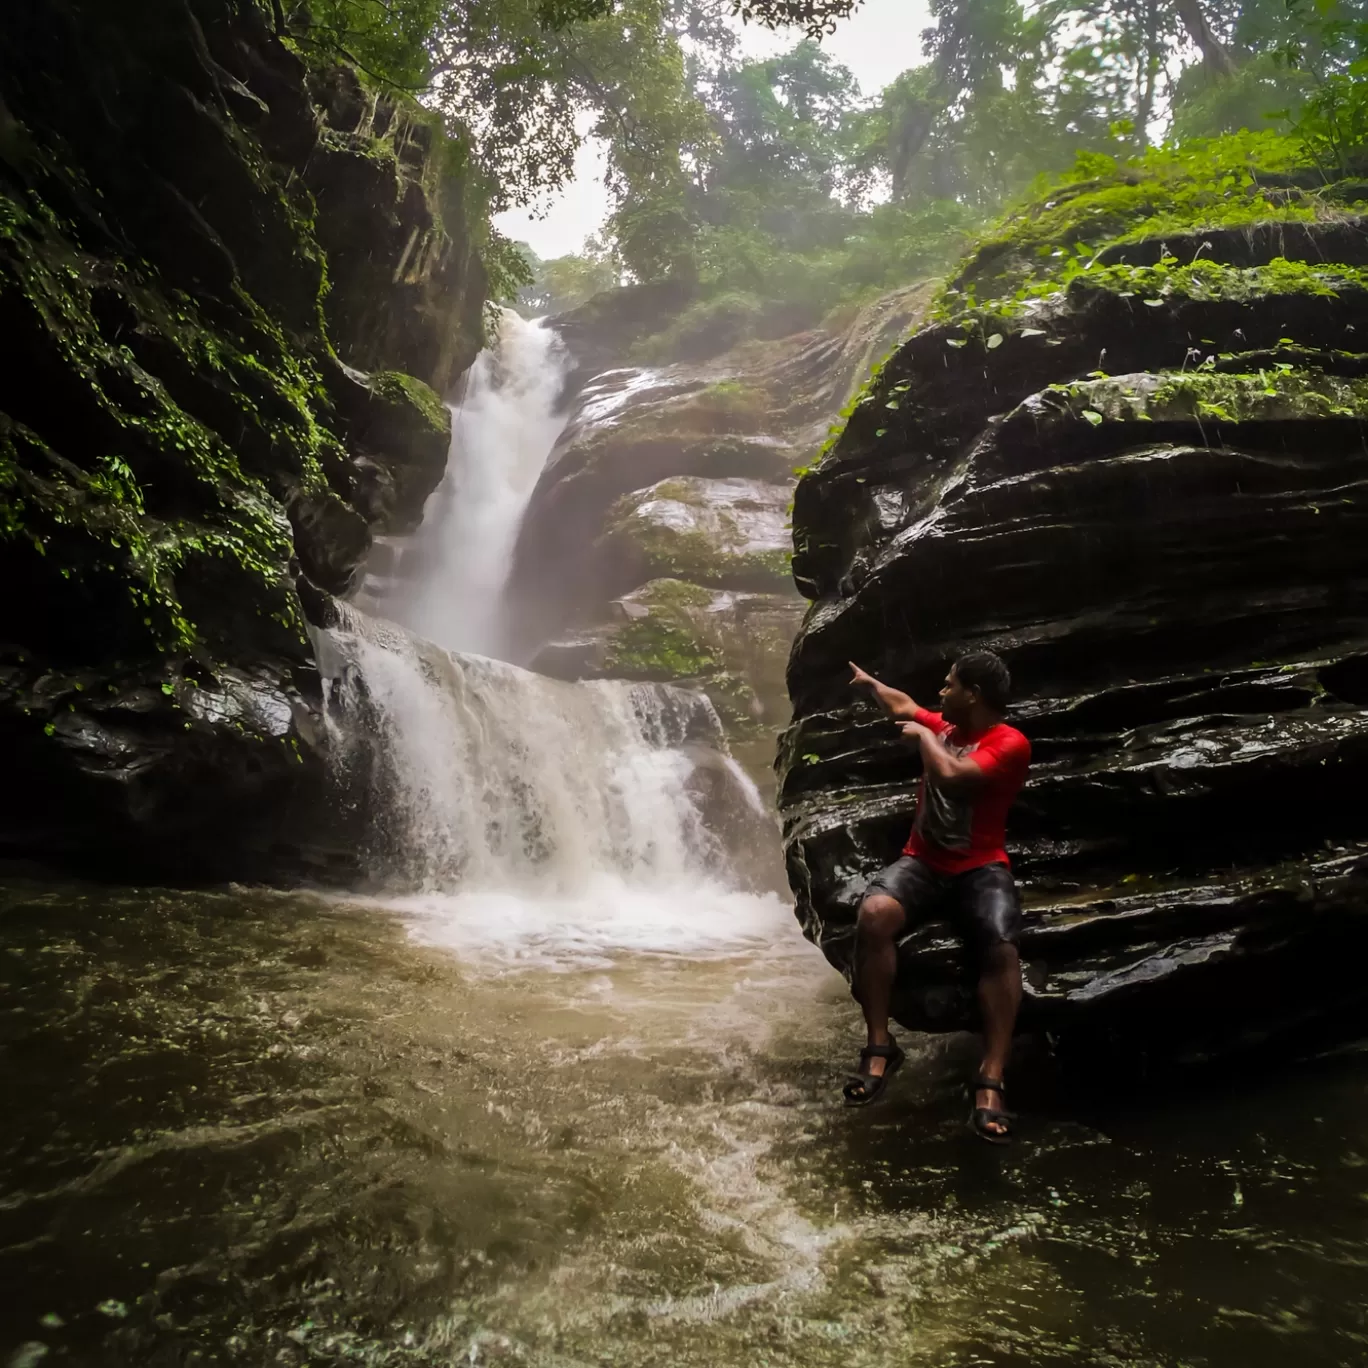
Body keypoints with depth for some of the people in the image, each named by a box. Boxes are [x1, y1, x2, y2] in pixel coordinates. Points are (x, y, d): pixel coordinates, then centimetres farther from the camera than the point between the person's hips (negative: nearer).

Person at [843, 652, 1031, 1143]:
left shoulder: (1009, 743, -11)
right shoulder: (943, 725, 12)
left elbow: (951, 776, -27)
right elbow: (903, 708, 34)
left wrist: (923, 735, -9)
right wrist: (869, 682, 50)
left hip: (979, 868, -4)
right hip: (922, 861, 4)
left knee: (1001, 947, -34)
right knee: (873, 913, -28)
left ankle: (990, 1081, -29)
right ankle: (880, 1046, -19)